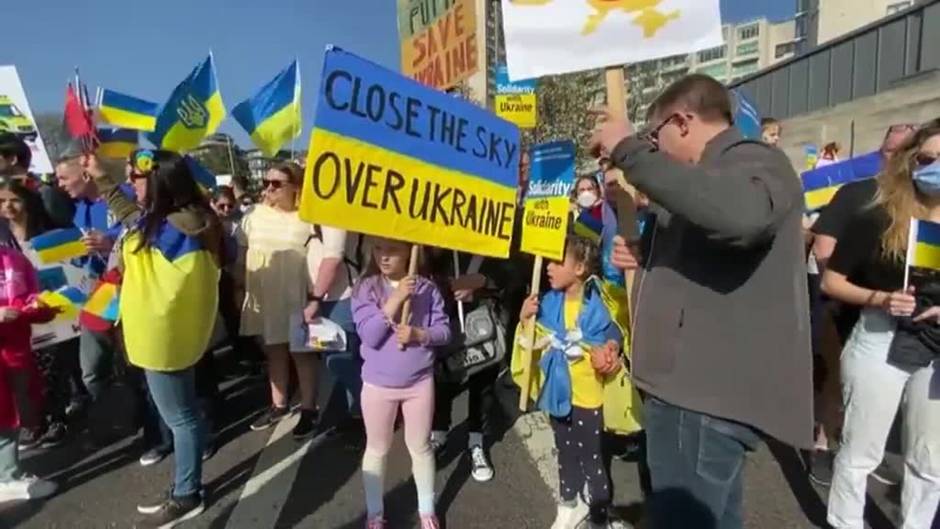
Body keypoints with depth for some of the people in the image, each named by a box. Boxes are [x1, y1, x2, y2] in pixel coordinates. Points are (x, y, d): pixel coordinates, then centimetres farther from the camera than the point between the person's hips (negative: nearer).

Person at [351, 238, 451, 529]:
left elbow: (444, 330, -4)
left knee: (420, 447, 17)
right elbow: (369, 336, -19)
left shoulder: (426, 288, -8)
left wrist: (419, 334, -23)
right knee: (377, 450, 16)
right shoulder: (366, 287, -10)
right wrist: (395, 301, -27)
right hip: (378, 384, 0)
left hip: (420, 382, 1)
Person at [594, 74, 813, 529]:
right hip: (698, 383, 11)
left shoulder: (755, 162, -11)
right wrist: (642, 258, 13)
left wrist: (631, 150, -28)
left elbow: (740, 213, -37)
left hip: (711, 392, -10)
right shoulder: (715, 174, 21)